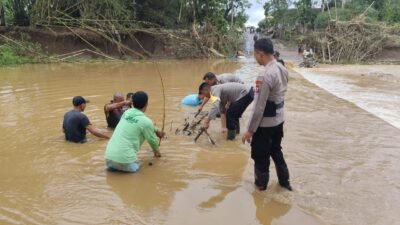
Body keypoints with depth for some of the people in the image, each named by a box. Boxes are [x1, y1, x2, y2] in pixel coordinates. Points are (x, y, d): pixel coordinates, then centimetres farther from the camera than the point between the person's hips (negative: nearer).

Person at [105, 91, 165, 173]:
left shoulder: (126, 113, 13)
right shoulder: (146, 121, -6)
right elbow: (152, 140, 11)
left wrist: (156, 131, 42)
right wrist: (156, 151, 31)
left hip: (109, 157, 5)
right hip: (124, 160, -5)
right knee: (136, 167, 25)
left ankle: (114, 166, 11)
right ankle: (123, 167, 3)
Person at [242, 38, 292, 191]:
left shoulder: (265, 76, -26)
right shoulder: (282, 69, 1)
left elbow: (259, 107, -24)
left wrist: (250, 130, -16)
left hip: (266, 123, -8)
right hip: (279, 120, 9)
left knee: (260, 156, 11)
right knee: (276, 151, 24)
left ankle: (261, 184, 29)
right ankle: (284, 181, 36)